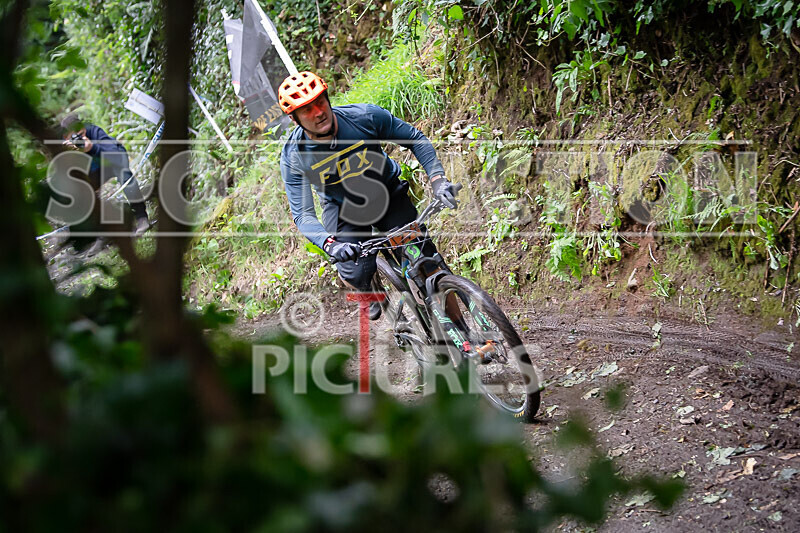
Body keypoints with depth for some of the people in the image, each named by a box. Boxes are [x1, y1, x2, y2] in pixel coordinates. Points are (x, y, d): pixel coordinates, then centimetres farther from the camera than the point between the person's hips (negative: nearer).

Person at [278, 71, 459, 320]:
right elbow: (303, 215, -26)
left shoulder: (365, 117, -27)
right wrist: (330, 245, -46)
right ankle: (366, 291, 20)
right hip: (343, 209, 0)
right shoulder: (293, 157, -26)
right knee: (357, 276, -19)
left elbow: (416, 139, -13)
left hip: (388, 195, 0)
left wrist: (437, 178, -28)